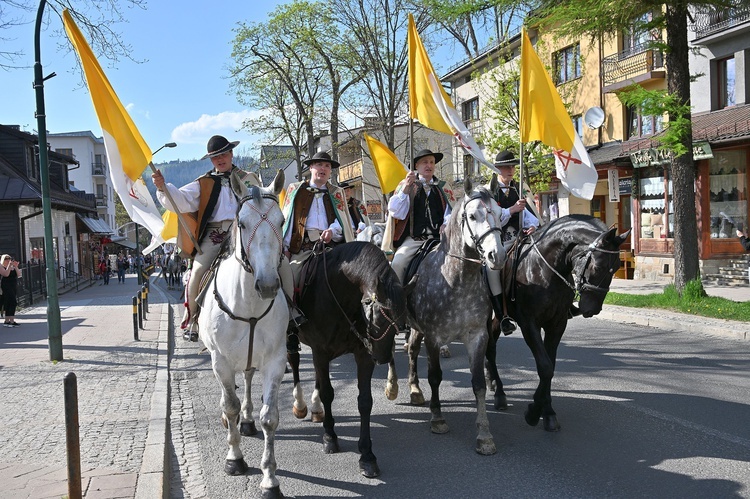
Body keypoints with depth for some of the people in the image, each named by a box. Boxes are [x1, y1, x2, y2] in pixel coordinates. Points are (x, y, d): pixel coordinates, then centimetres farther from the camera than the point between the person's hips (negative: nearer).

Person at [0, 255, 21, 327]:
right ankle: (12, 321, -15)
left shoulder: (13, 267, 15)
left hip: (14, 287, 7)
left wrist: (16, 267, -8)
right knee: (13, 302, -15)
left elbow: (19, 275, 3)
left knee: (9, 304, 10)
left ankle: (7, 321, 15)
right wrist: (9, 266, -18)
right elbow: (6, 274, -19)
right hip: (6, 286, -7)